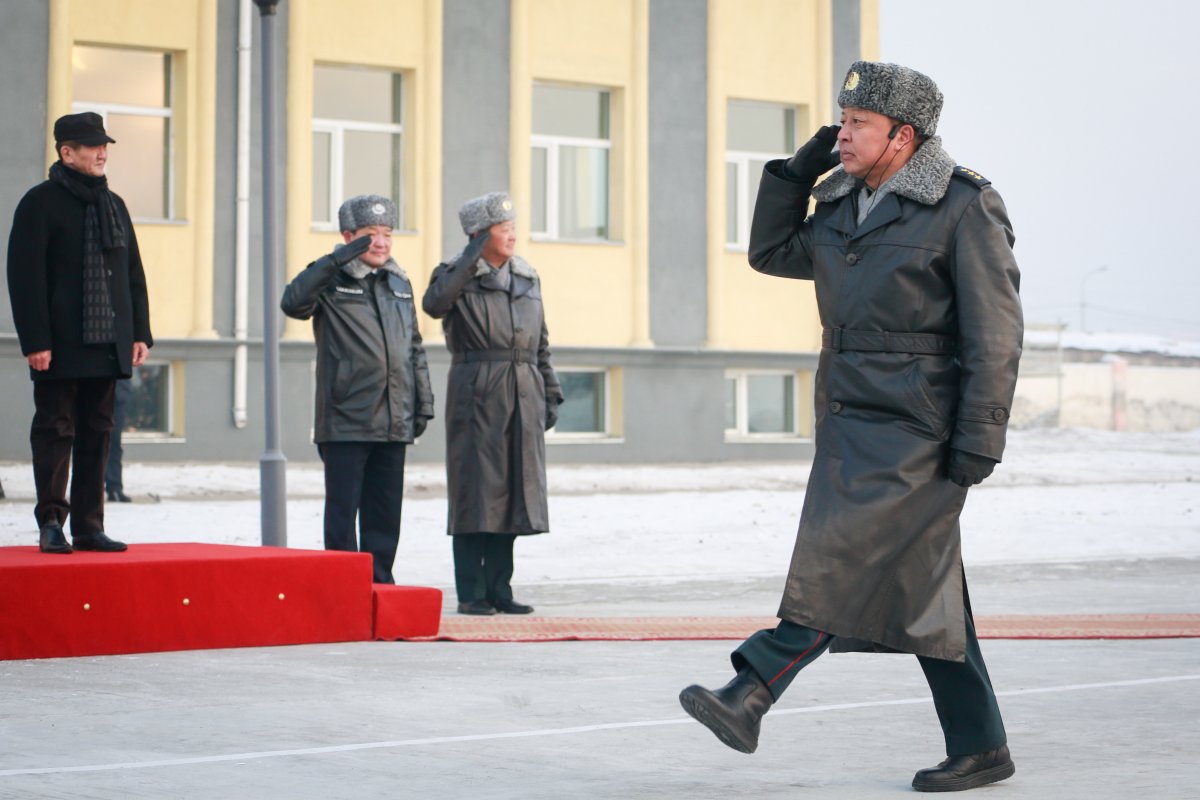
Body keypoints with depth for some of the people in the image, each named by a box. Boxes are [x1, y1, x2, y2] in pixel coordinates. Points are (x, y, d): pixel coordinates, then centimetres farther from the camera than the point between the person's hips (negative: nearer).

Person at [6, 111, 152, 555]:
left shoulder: (113, 205, 16)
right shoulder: (40, 203, -5)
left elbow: (133, 274, 19)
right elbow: (26, 276, -11)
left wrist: (140, 333, 10)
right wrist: (36, 341, -17)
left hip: (107, 345, 6)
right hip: (60, 348, -6)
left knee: (96, 433, 7)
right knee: (55, 431, -2)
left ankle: (89, 526, 11)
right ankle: (51, 522, 3)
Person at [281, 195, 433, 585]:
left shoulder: (399, 283, 16)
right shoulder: (331, 280, -1)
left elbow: (415, 347, 21)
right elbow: (293, 302, -23)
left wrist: (424, 402, 15)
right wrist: (336, 261, -28)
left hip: (394, 422, 5)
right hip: (346, 422, -5)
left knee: (385, 512, 8)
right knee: (343, 511, -3)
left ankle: (379, 582, 16)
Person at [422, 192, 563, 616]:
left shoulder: (527, 277, 16)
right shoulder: (456, 274, 0)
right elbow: (435, 304, -23)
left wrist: (550, 394, 14)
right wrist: (472, 258, -20)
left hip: (523, 395, 5)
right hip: (476, 393, -5)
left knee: (512, 492, 6)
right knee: (475, 491, -4)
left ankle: (499, 589, 13)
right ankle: (471, 593, 1)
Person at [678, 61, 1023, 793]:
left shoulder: (965, 207, -10)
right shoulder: (846, 205, 13)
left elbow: (996, 333, -13)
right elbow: (772, 253, 24)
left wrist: (978, 443, -18)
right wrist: (801, 166, 11)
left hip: (917, 430, -8)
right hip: (853, 423, 8)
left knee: (843, 560, -15)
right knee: (923, 590, 9)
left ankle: (750, 696, -18)